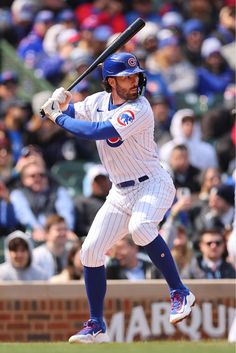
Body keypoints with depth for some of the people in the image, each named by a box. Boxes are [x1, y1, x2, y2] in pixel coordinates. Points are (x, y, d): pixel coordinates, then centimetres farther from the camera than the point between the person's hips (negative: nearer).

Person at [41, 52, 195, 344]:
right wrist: (60, 105, -8)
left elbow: (96, 132, -30)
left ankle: (179, 293, -25)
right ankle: (96, 327, 16)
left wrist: (58, 117, -19)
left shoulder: (139, 110, -22)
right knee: (90, 251, 3)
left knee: (140, 227, -37)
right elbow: (69, 115, 17)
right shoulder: (98, 101, 2)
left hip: (153, 185, -7)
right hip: (121, 193, 7)